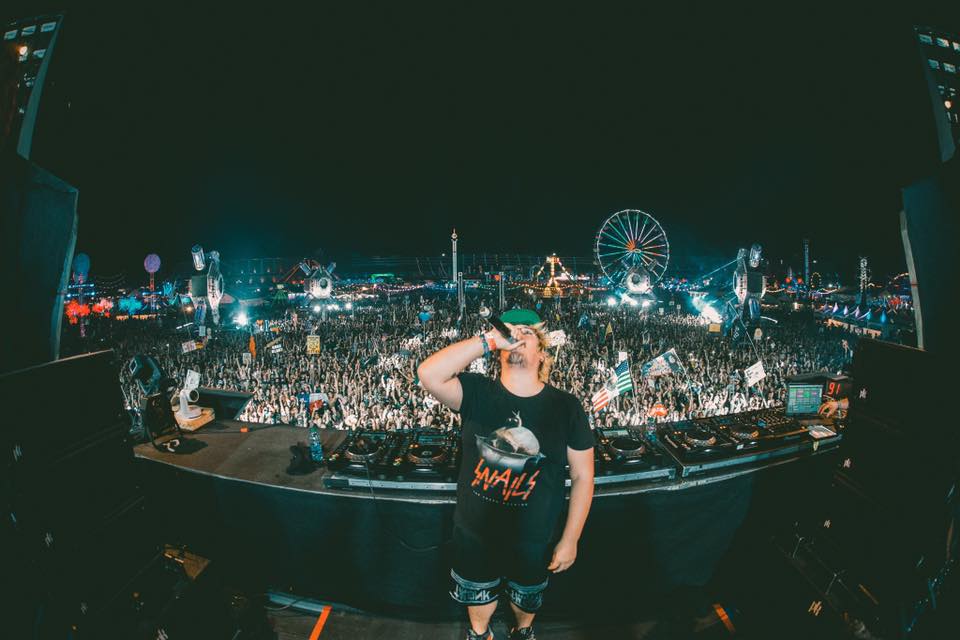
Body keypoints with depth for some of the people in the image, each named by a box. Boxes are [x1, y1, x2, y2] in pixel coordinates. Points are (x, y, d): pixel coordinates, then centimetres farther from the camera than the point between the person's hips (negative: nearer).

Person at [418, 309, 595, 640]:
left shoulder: (566, 406, -17)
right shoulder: (478, 392, -17)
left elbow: (582, 477, -9)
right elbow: (428, 374, -35)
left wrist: (570, 539, -6)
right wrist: (491, 339, -37)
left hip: (533, 538, 0)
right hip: (474, 532, 0)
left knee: (527, 597, 29)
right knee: (477, 594, 28)